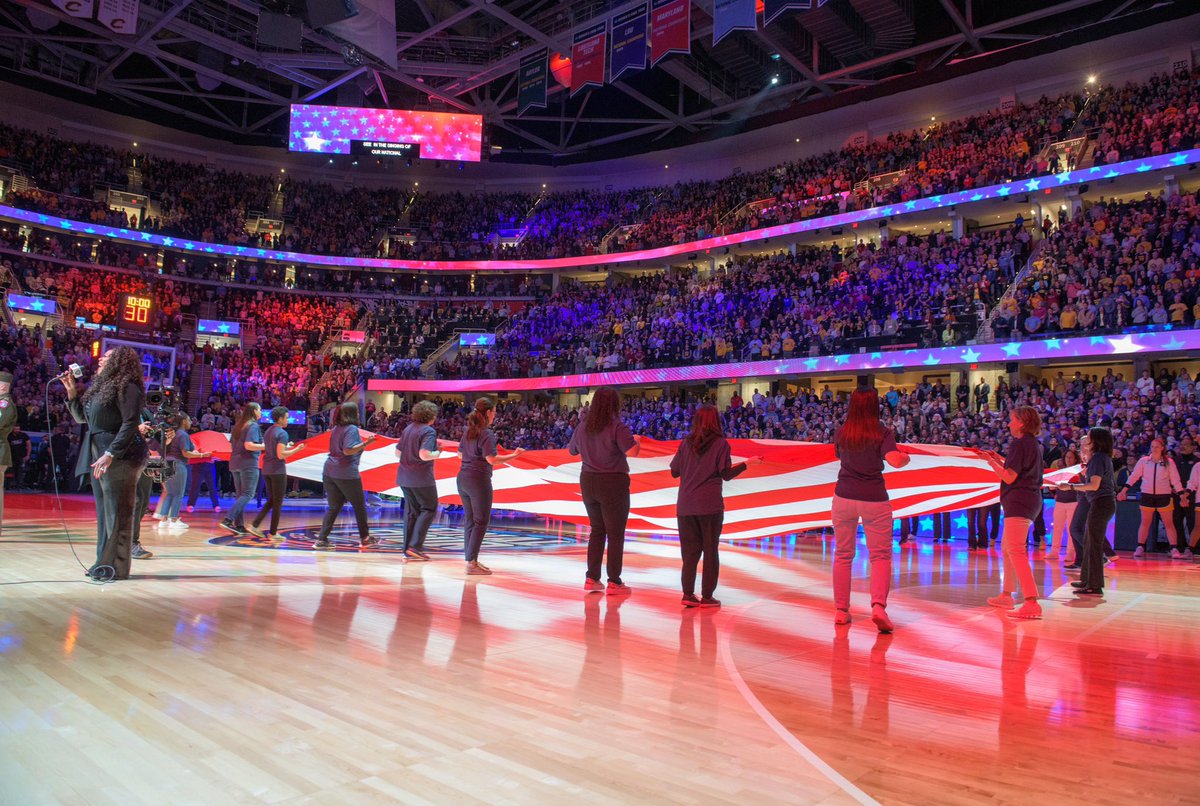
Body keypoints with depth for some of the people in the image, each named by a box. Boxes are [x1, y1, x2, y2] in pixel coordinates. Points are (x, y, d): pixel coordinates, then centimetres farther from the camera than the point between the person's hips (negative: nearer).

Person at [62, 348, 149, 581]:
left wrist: (110, 454, -25)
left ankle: (116, 567, -1)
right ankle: (104, 562, 19)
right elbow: (80, 417, 24)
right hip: (97, 455, 10)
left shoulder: (127, 388, -11)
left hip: (120, 457, -10)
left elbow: (130, 424, -19)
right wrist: (71, 390, 12)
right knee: (103, 513, 13)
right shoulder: (101, 387, 18)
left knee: (117, 514, -6)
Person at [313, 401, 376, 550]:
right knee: (360, 506, 10)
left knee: (333, 507, 11)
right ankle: (365, 538, 20)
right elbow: (348, 450, -22)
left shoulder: (336, 429, 13)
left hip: (329, 471, 7)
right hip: (347, 474, -7)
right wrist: (365, 443, -24)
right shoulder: (352, 429, -12)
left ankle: (321, 539, 3)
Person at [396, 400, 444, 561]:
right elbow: (424, 455, -25)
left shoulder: (408, 429, 11)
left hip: (404, 477, 8)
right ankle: (415, 545, -5)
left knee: (411, 511, 14)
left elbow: (398, 453, 16)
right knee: (429, 509, 4)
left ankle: (407, 548, 14)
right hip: (421, 478, -8)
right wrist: (437, 454, -8)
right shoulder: (428, 431, -14)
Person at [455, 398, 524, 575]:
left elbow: (460, 455, 19)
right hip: (479, 480, -8)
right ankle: (472, 562, -3)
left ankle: (471, 559, 20)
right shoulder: (487, 434, -13)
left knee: (469, 520, 14)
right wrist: (514, 455, -13)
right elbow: (492, 459, -21)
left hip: (463, 479, 8)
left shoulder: (468, 432, 11)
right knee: (481, 522, -1)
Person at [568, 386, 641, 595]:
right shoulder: (617, 426, -14)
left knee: (596, 530, 17)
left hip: (588, 482, 6)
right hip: (613, 483, -6)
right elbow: (632, 451, -23)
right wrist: (637, 440, -2)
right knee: (615, 534, 3)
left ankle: (591, 578, 18)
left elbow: (571, 450, 19)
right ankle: (614, 582, 7)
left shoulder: (583, 426, 6)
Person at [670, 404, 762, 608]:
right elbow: (726, 474, -7)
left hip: (685, 505, 3)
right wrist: (748, 463, 5)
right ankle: (707, 596, 8)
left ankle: (688, 593, 6)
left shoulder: (686, 443, 5)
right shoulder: (720, 443, -5)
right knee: (710, 550, 6)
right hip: (710, 505, -3)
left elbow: (674, 472, 8)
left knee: (690, 550, 10)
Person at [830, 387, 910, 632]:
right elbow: (894, 461, -20)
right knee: (881, 555, 5)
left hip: (844, 497, 3)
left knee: (843, 555, 12)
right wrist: (907, 458, 0)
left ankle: (841, 610, 15)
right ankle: (878, 606, -16)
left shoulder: (840, 433, 4)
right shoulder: (883, 433, -6)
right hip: (874, 499, -2)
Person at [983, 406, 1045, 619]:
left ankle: (1032, 603, -25)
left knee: (1016, 550, -17)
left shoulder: (1019, 443, -13)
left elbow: (1009, 478, -17)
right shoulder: (1033, 443, 17)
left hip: (1019, 500, -11)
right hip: (1029, 499, 11)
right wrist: (1000, 459, 19)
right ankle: (1006, 596, 29)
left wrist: (992, 462, -4)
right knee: (1007, 547, 20)